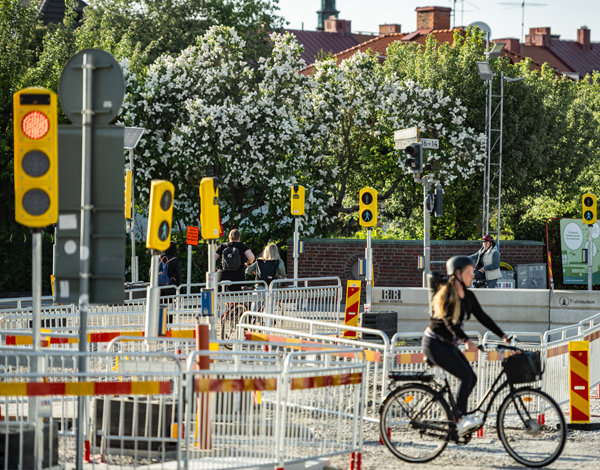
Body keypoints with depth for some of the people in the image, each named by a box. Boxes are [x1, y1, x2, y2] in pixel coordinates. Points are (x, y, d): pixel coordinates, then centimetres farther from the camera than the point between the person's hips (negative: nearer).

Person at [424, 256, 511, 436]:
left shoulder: (468, 296, 7)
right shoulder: (446, 294, -18)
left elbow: (482, 317, 9)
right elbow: (449, 321, -27)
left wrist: (503, 336, 2)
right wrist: (466, 340, -40)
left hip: (449, 344, 8)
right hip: (435, 343, -8)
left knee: (471, 378, -3)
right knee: (466, 376, -21)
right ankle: (461, 419, -22)